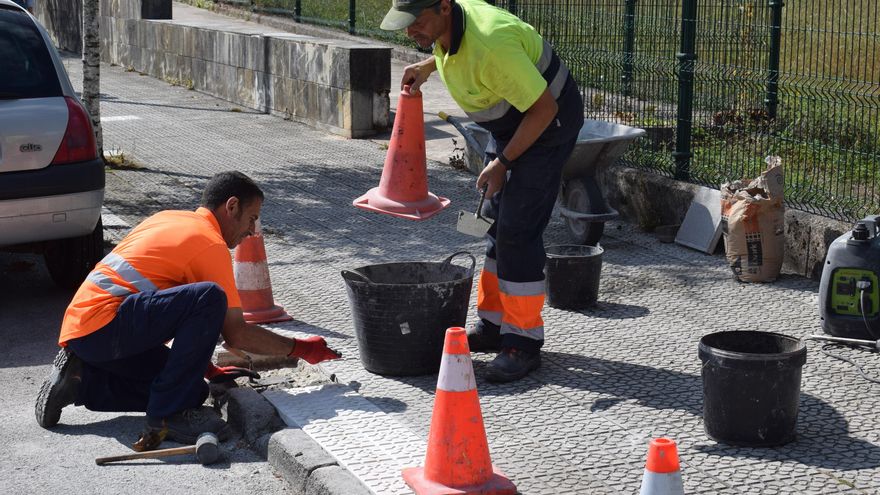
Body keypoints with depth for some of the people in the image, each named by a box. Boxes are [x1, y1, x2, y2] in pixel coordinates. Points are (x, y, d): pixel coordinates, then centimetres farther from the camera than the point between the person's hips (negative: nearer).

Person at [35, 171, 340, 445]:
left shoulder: (168, 219, 20)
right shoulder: (211, 245, -7)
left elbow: (173, 309, 26)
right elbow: (236, 334, -8)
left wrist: (205, 366, 23)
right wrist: (300, 349, 5)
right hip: (103, 324, -10)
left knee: (193, 390, 10)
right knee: (210, 298, -24)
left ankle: (82, 380, 10)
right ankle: (167, 414, -20)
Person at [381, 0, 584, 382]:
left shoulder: (490, 47, -35)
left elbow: (543, 108, -28)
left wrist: (502, 162, -21)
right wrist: (427, 66, 5)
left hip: (547, 121, -9)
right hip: (509, 119, 9)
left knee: (518, 230, -13)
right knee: (498, 220, 13)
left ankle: (524, 342, -6)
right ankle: (493, 324, 23)